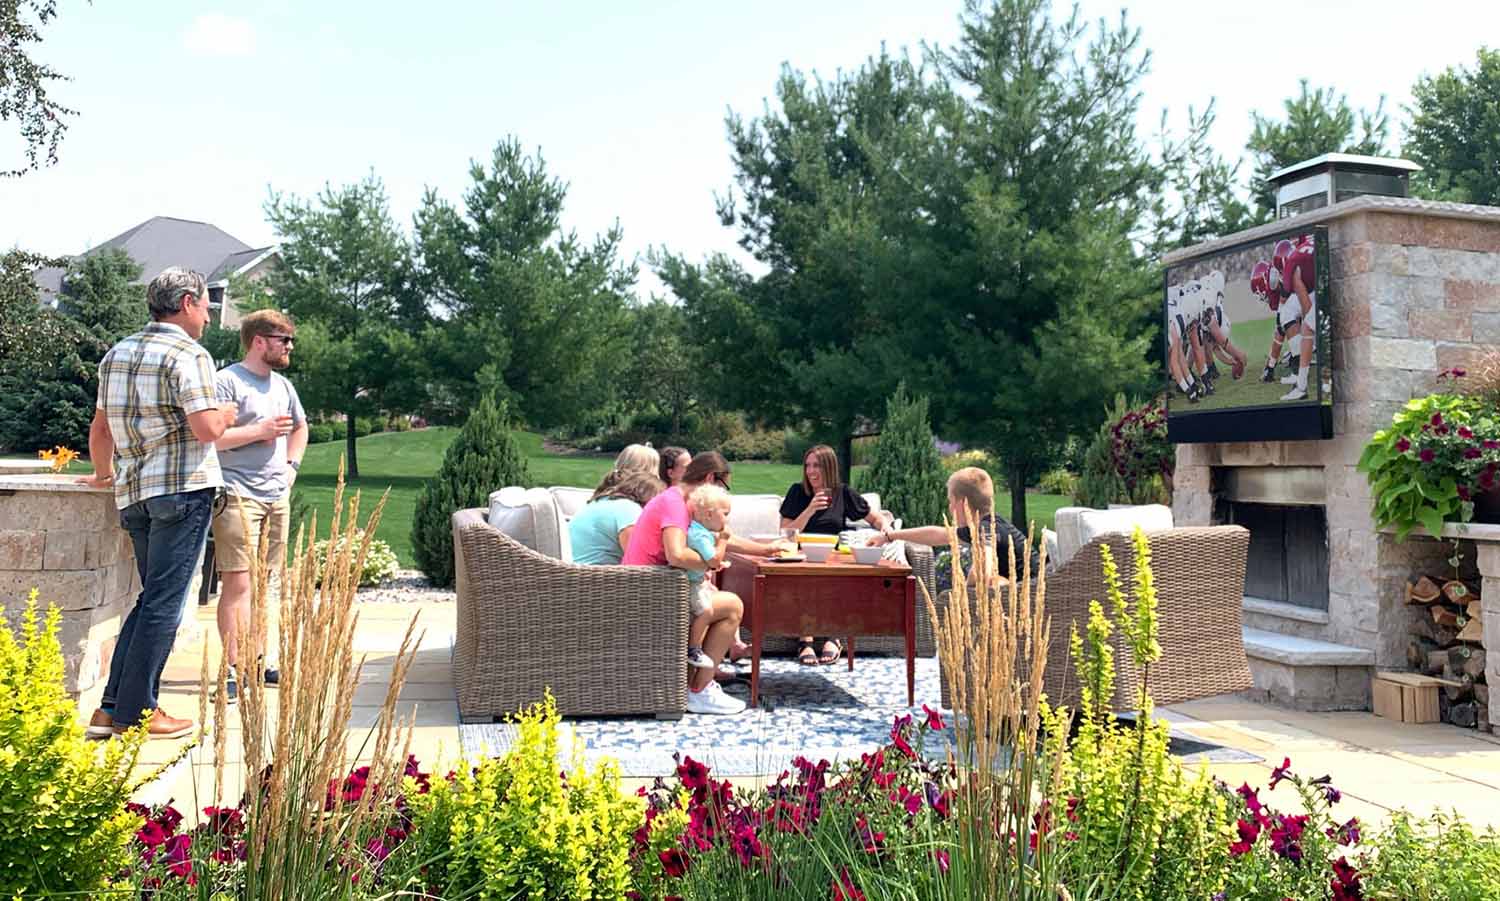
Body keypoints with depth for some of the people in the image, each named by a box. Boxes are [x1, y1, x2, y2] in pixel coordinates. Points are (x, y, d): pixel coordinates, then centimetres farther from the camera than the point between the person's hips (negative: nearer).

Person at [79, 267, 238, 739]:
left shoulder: (117, 354, 16)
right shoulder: (188, 355, -9)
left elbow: (100, 428, 22)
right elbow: (206, 429, -18)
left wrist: (103, 473, 37)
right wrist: (225, 414, 4)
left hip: (133, 493, 8)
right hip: (182, 489, -8)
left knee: (151, 599, 16)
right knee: (164, 604, -2)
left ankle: (111, 708, 14)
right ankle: (136, 713, 2)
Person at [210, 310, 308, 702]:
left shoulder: (283, 385, 17)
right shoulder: (227, 381, -7)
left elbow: (300, 427, 34)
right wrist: (259, 431, -14)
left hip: (277, 497, 8)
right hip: (238, 496, -8)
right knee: (238, 583, -9)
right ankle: (234, 669, -7)